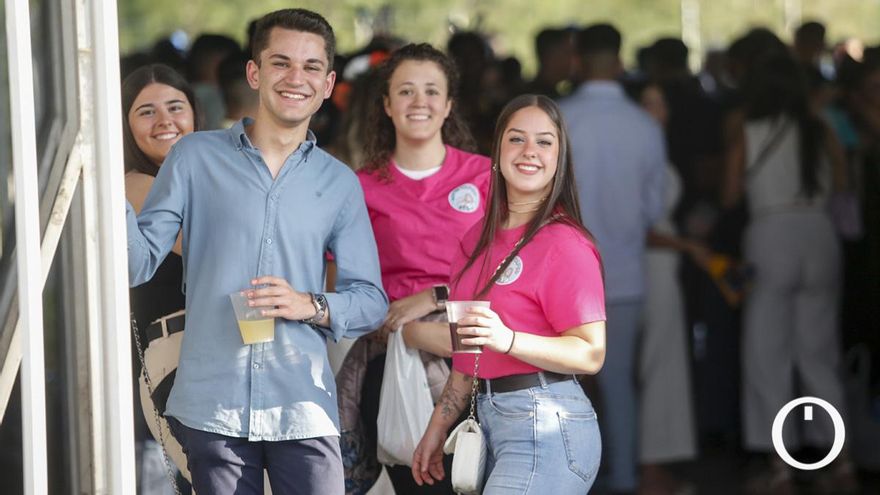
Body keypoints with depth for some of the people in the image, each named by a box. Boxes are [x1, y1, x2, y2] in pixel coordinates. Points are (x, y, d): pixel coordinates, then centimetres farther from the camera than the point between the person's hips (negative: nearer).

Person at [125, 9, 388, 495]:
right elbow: (140, 263, 1)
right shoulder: (196, 158, 5)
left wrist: (312, 306, -10)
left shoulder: (339, 182, 11)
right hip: (211, 406, -1)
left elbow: (371, 300, 10)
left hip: (304, 409, 1)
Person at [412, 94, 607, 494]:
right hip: (487, 415, 8)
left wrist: (507, 339, -28)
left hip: (543, 422, -8)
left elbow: (591, 353, -16)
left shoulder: (565, 243, -10)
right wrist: (438, 428, 20)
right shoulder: (480, 238, 15)